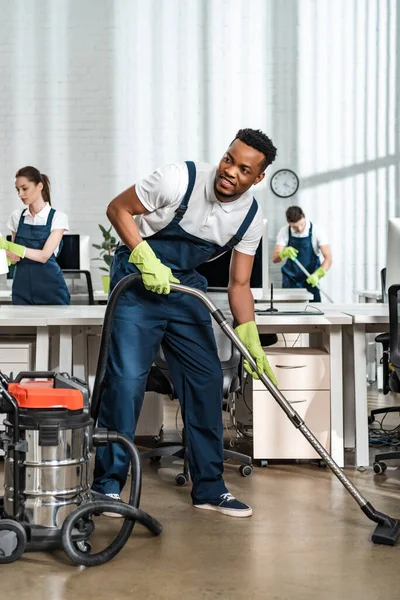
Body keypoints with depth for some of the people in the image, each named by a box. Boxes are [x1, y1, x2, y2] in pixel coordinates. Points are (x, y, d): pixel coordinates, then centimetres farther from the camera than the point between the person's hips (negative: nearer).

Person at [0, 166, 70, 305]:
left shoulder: (58, 217, -5)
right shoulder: (16, 216, 8)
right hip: (21, 287, 3)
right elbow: (14, 256, 13)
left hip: (49, 288, -3)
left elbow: (44, 255, -13)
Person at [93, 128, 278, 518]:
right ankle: (107, 486, -2)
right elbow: (118, 209, -11)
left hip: (185, 286, 5)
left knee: (206, 380, 2)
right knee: (126, 377, -14)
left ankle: (209, 488, 13)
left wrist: (250, 339, -10)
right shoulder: (179, 180, -21)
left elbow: (239, 284, 1)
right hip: (138, 279, -5)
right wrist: (145, 258, -24)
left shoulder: (251, 218, -6)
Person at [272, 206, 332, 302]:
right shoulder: (284, 232, -7)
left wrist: (317, 275, -37)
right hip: (290, 278, 2)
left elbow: (328, 258, -19)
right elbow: (275, 259, -11)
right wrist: (284, 252, -34)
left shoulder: (315, 231, -14)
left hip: (310, 279, -2)